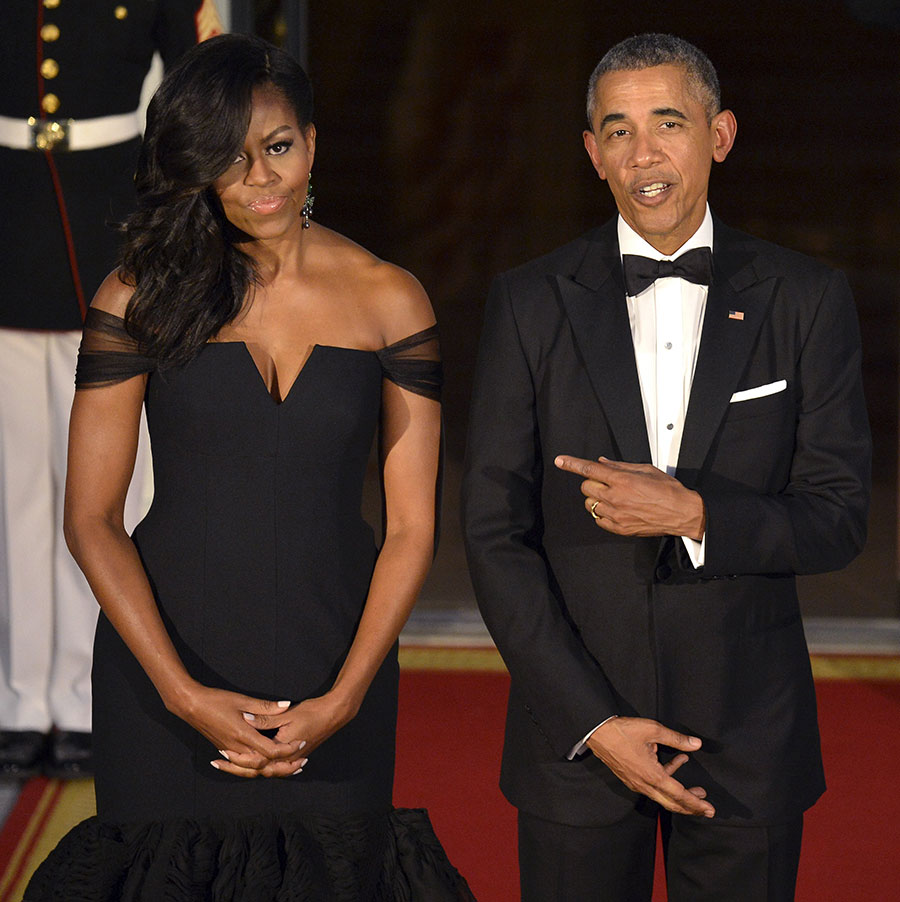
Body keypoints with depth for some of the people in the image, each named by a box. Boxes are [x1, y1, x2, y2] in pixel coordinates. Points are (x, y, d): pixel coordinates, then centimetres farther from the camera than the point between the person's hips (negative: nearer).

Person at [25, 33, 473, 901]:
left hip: (333, 668, 1)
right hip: (167, 664, -1)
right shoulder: (141, 296, -2)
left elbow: (411, 527, 1)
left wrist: (343, 698, -9)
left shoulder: (390, 300, 2)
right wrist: (187, 694, -12)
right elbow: (91, 519, -3)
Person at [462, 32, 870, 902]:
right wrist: (594, 721, -9)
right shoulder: (531, 302, 0)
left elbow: (838, 518, -1)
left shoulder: (804, 298, 0)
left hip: (749, 733, 0)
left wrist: (695, 515, -19)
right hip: (574, 724, 0)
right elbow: (494, 533, -3)